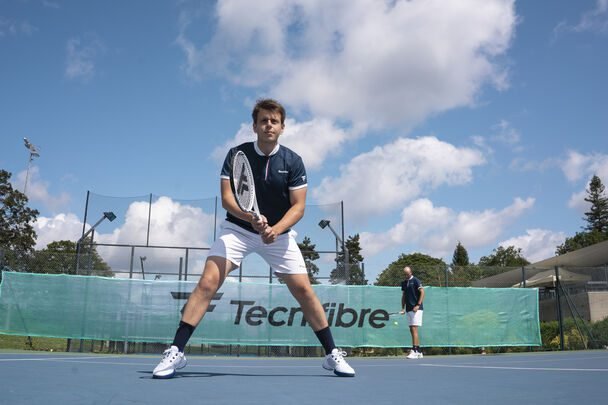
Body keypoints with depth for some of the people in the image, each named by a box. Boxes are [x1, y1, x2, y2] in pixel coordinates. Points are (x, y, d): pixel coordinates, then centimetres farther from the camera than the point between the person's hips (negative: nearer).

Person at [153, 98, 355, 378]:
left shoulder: (293, 161, -7)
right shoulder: (236, 154, -8)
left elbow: (298, 206, -11)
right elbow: (227, 198, -13)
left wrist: (275, 229, -29)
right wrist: (250, 217, -33)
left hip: (279, 233, 1)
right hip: (237, 228, -1)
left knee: (303, 290, -4)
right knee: (207, 282, -18)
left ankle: (332, 354, 11)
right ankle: (176, 351, -11)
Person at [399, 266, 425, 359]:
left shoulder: (415, 281, -6)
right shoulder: (403, 283, 15)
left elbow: (422, 292, -10)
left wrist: (418, 305, -18)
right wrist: (403, 308, 9)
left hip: (416, 309, -7)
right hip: (408, 309, 7)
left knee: (414, 329, -12)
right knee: (412, 330, 8)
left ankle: (414, 351, -14)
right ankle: (419, 352, 14)